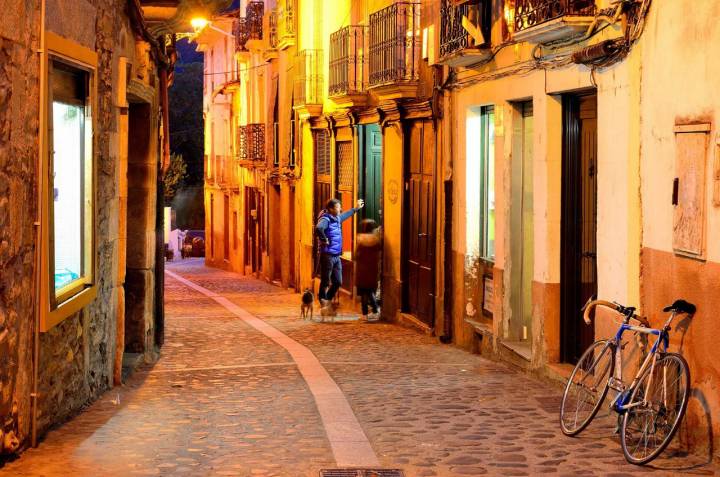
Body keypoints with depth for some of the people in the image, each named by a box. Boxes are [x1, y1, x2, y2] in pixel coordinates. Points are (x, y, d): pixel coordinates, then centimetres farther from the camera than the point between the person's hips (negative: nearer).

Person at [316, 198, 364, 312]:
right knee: (326, 282, 0)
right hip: (327, 255, -8)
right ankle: (323, 303, 10)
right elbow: (318, 228, -37)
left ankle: (328, 300, 26)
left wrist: (356, 208, 45)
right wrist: (324, 240, -26)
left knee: (338, 282, 11)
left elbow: (346, 215, 36)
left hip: (337, 256, 8)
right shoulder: (325, 219, -15)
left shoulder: (337, 218, 12)